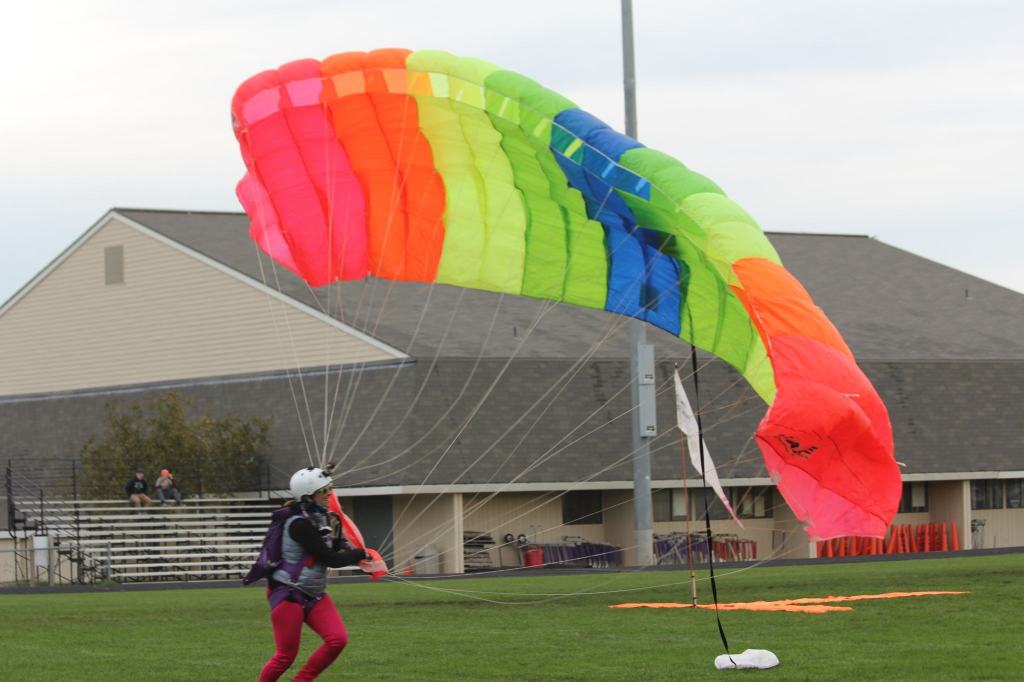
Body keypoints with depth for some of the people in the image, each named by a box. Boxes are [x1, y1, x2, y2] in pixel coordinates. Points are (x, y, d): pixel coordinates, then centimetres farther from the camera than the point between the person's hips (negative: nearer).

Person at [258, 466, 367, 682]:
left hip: (314, 595, 8)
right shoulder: (299, 524, -22)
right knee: (286, 655, -5)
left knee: (338, 639, -9)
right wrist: (361, 554, -8)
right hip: (287, 594, -8)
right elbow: (331, 560, -20)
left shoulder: (326, 519, 6)